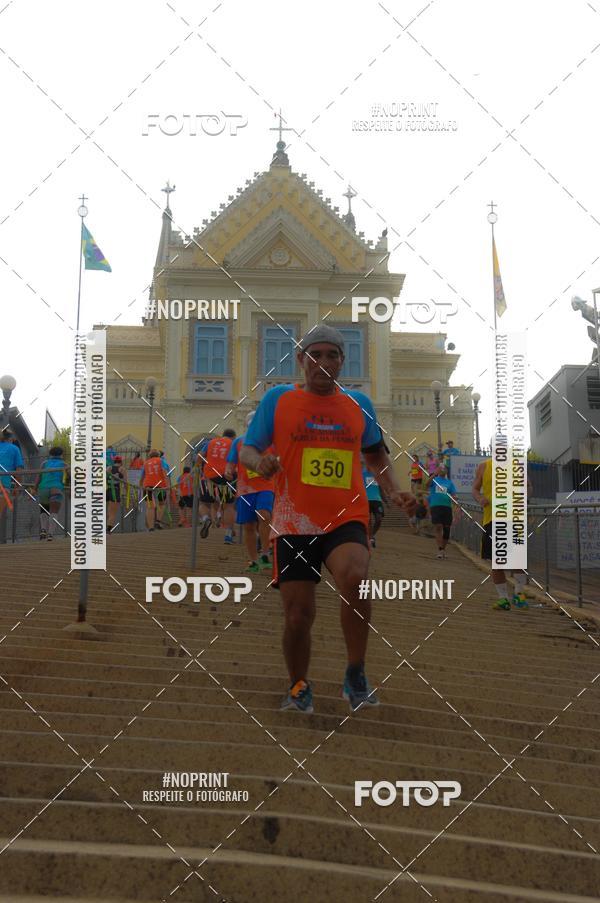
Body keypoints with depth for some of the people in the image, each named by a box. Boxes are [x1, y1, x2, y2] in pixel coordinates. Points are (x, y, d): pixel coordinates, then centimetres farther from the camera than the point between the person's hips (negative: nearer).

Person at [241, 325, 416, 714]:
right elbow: (247, 450, 5)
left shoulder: (359, 404, 10)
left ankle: (356, 677, -11)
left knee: (355, 578, -30)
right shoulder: (277, 399, 3)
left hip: (347, 519, 0)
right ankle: (299, 688, 28)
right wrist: (260, 462, -18)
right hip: (294, 524, 0)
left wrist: (394, 491, 8)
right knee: (298, 615, -1)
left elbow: (376, 454, 24)